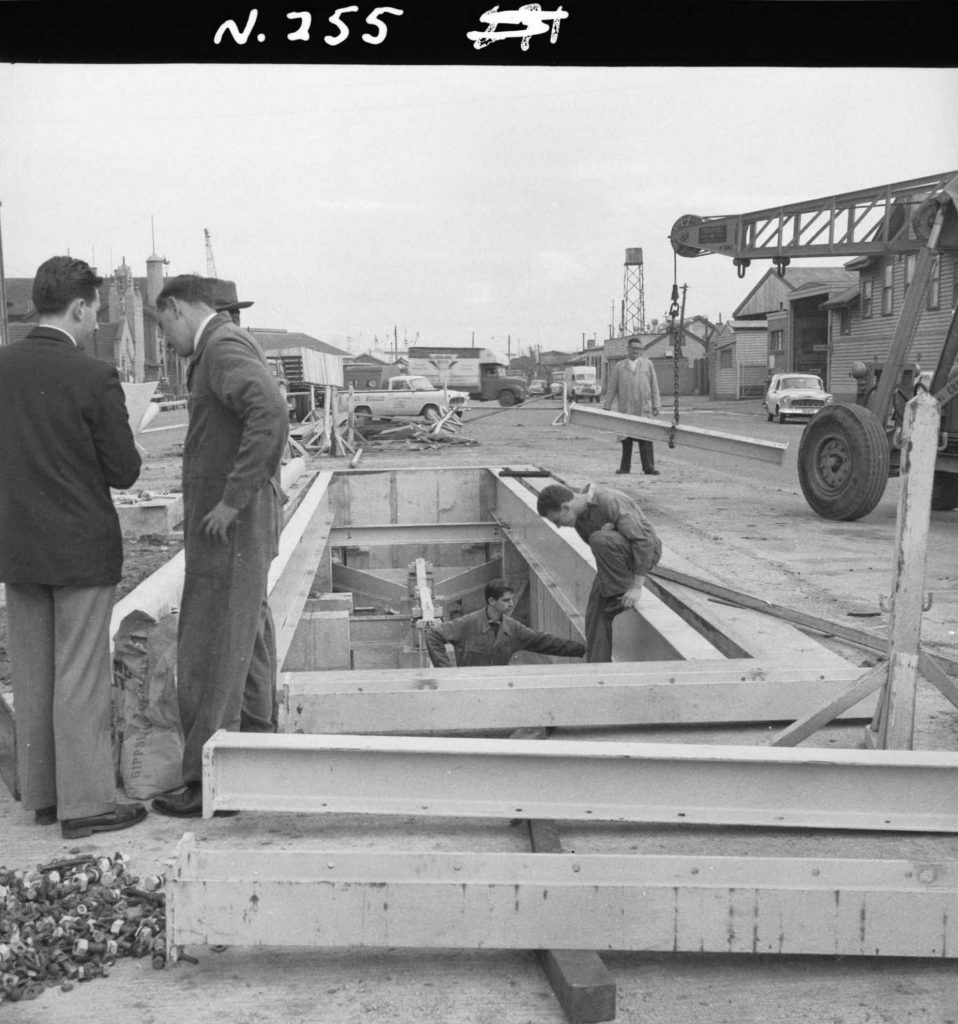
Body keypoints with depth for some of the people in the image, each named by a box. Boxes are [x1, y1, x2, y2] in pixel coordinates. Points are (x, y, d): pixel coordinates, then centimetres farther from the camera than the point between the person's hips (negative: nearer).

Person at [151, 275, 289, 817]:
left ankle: (209, 782, 5)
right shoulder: (232, 345, 16)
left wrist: (232, 500, -27)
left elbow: (271, 414, -32)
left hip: (232, 527, -10)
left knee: (210, 656, -3)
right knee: (247, 639, 19)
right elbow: (264, 418, 23)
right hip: (240, 527, 10)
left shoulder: (224, 347, -15)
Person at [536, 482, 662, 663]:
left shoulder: (610, 501, -27)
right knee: (596, 611, -4)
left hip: (646, 553, -8)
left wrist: (637, 587, -26)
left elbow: (643, 541, -27)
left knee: (600, 540, -33)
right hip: (616, 558, 8)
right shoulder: (579, 516, -3)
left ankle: (621, 590, -14)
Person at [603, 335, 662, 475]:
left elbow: (654, 386, 10)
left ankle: (649, 468, -6)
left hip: (644, 408, -1)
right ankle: (625, 467, 6)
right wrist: (606, 407, 7)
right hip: (625, 408, 1)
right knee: (626, 439, 0)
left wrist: (656, 405, 3)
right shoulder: (619, 366, 12)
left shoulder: (648, 364, 12)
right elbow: (611, 388, 11)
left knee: (646, 439, -6)